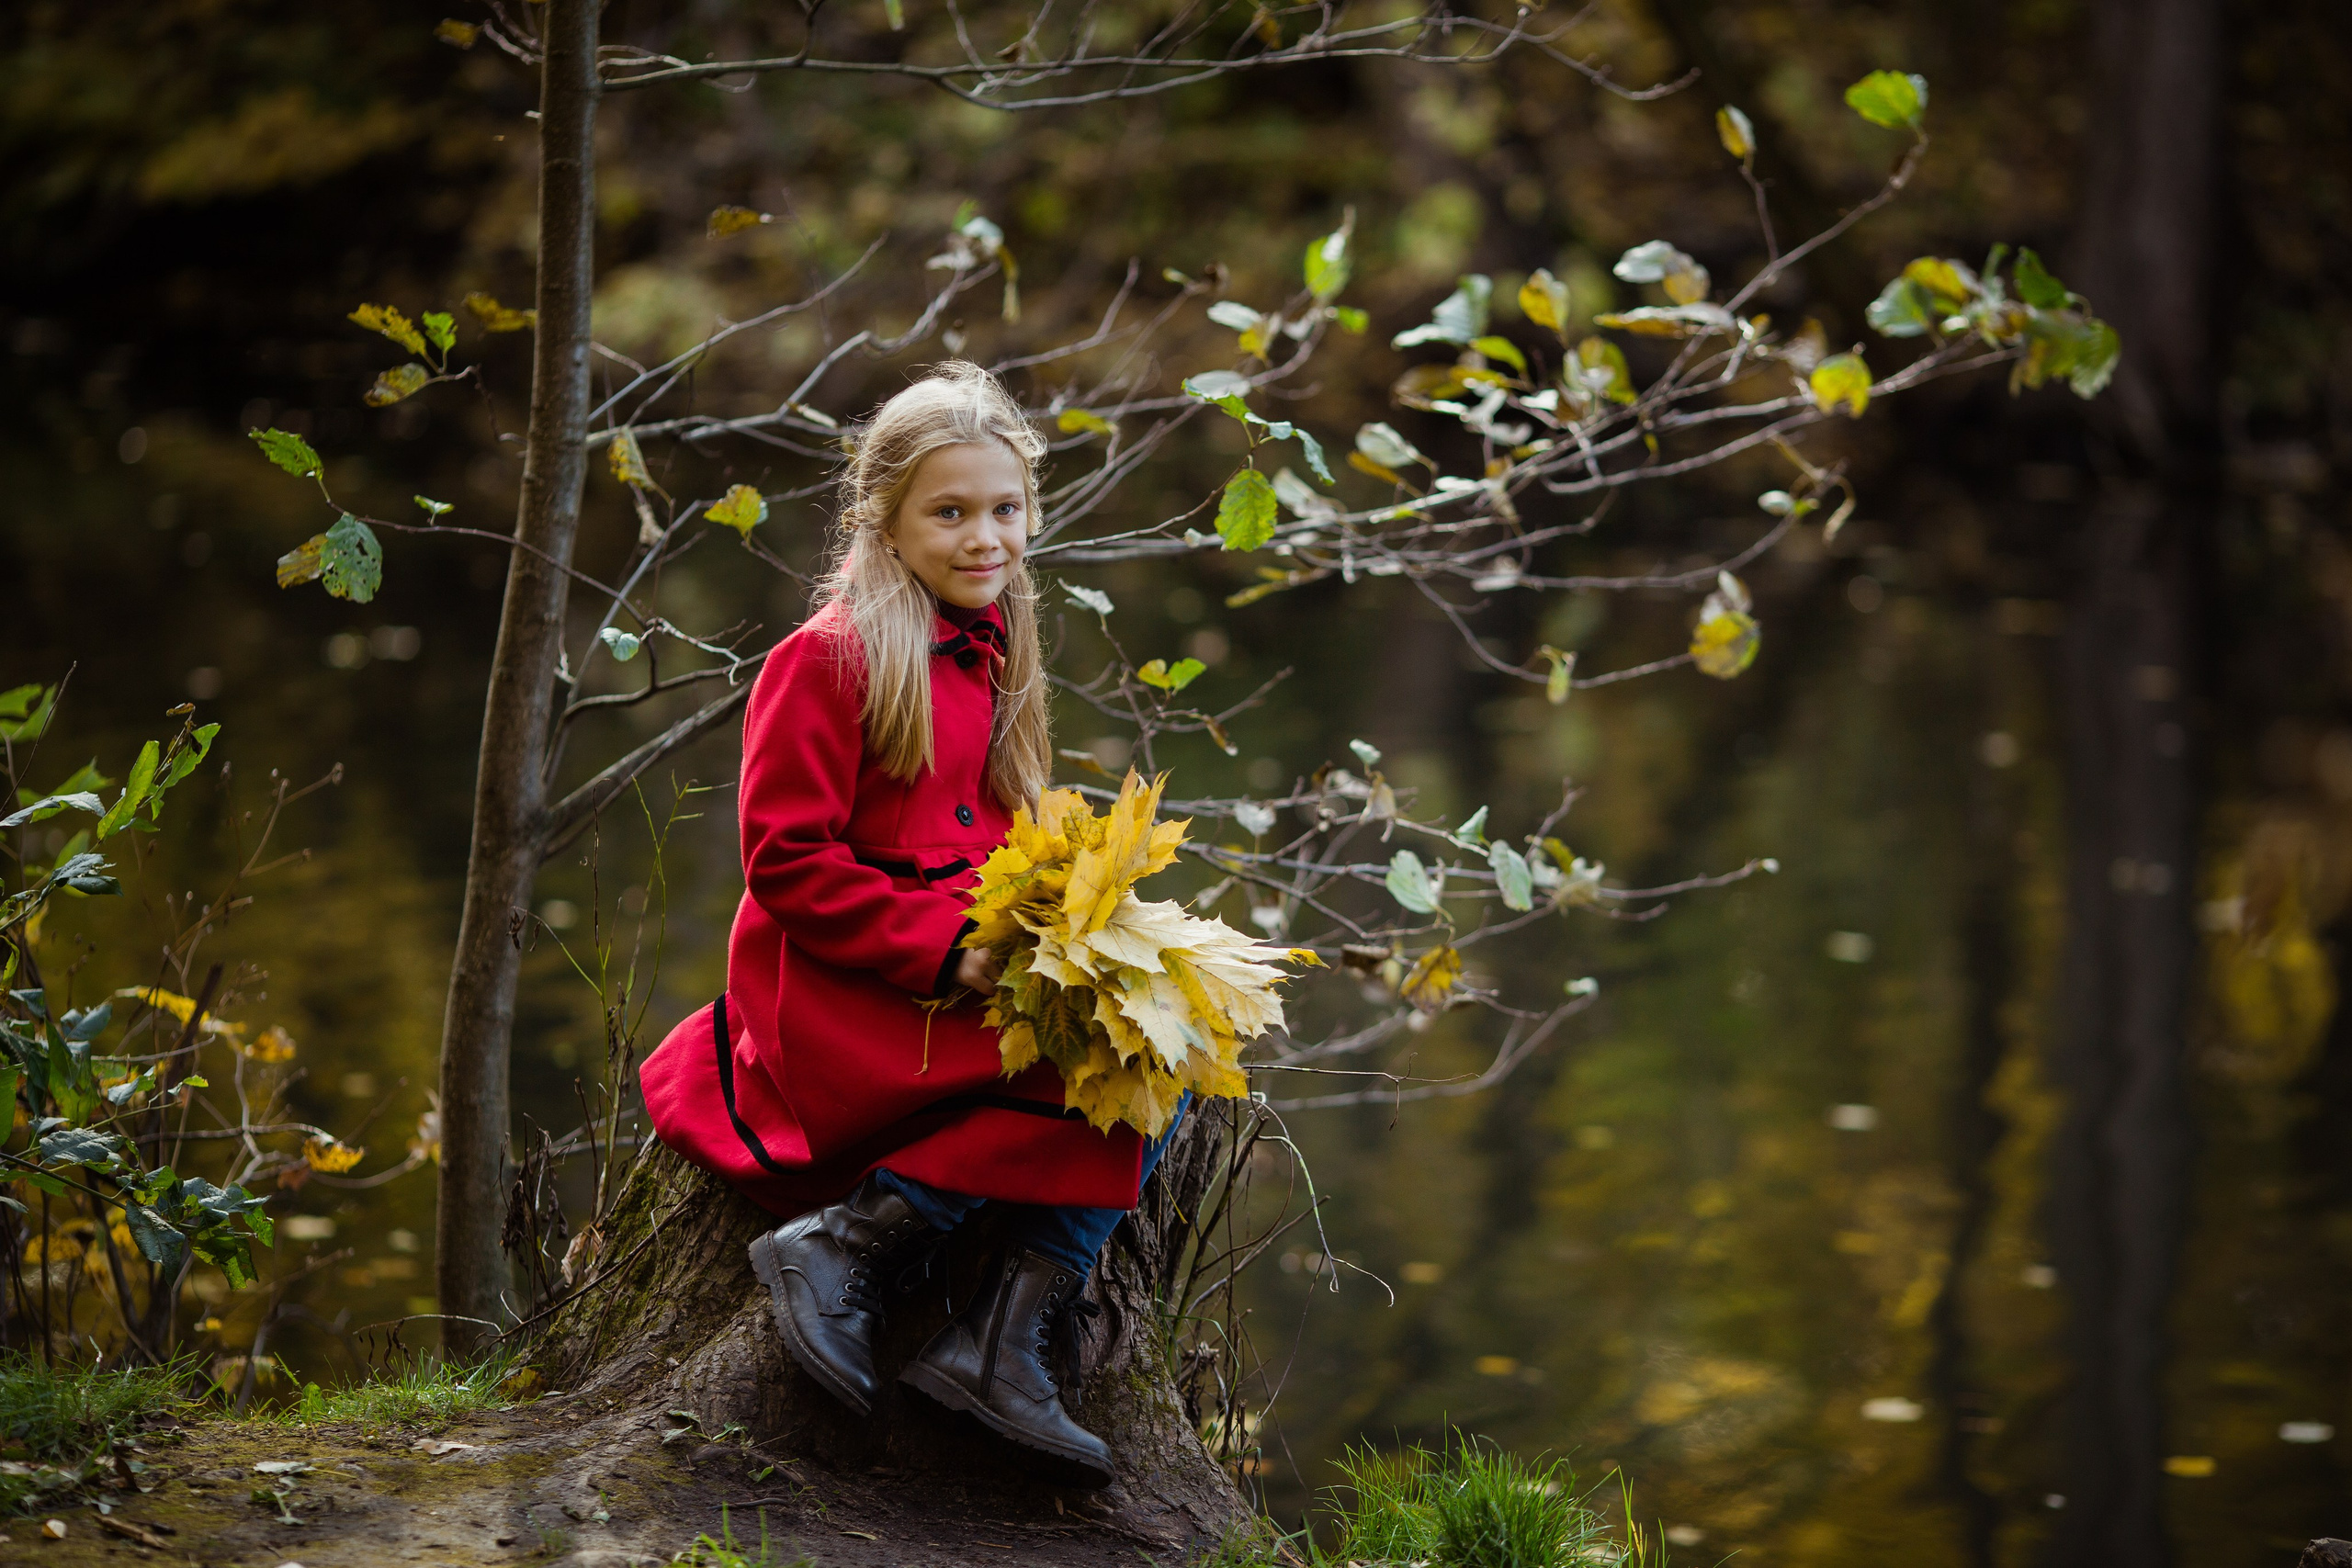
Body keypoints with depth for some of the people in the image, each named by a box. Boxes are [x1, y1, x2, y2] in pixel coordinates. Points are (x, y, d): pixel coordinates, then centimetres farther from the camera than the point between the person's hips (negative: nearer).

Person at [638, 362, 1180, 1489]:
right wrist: (945, 951, -21)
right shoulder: (829, 658, -10)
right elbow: (787, 863, -15)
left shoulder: (990, 655, 16)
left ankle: (1004, 1339, -18)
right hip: (835, 1002, -8)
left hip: (958, 978, 8)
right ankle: (844, 1249, -18)